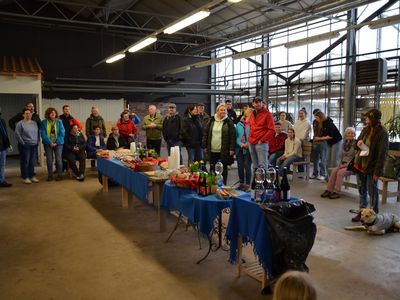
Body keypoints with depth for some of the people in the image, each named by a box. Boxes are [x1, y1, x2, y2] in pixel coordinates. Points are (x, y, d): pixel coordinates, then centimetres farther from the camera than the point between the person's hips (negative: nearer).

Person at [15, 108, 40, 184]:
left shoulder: (35, 123, 12)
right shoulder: (20, 123, -5)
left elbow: (38, 132, 20)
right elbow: (17, 134, -8)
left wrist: (37, 141, 11)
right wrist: (23, 143, -9)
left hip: (34, 145, 5)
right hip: (25, 146, -5)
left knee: (32, 162, 8)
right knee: (25, 162, -1)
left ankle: (32, 176, 18)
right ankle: (25, 177, 6)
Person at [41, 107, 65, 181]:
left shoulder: (59, 121, 1)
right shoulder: (44, 122, 1)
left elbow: (62, 133, -2)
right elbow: (43, 134, -4)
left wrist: (56, 142, -9)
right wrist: (50, 142, -13)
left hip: (58, 143, 0)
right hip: (48, 144, 1)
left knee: (59, 159, 1)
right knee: (49, 160, 5)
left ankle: (59, 175, 12)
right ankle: (50, 175, 15)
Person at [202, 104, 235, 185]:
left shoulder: (229, 122, -2)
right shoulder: (211, 121, 6)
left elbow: (233, 136, -5)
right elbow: (205, 133, 8)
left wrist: (232, 148, -11)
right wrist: (205, 146, 4)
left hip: (224, 151, -3)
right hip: (212, 150, 3)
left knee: (224, 169, 7)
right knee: (212, 169, 11)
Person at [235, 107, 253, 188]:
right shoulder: (239, 125, 6)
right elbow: (236, 137, 3)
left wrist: (248, 144, -20)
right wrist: (241, 144, -11)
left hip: (248, 149, -4)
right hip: (239, 149, 4)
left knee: (247, 167, 0)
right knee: (240, 167, 12)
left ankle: (247, 184, 11)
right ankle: (241, 183, 26)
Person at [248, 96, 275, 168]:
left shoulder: (267, 114, -4)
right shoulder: (252, 114, 16)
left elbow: (272, 130, -9)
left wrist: (262, 140, -12)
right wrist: (250, 138, 14)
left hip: (261, 143, -7)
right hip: (251, 143, 7)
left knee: (263, 166, -10)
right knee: (255, 166, 13)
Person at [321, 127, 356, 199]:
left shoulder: (355, 143, -8)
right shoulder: (344, 143, 14)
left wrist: (347, 164, -18)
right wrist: (341, 163, 1)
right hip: (343, 164, 6)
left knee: (340, 172, -29)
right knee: (334, 171, -21)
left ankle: (336, 192, -24)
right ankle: (329, 190, -20)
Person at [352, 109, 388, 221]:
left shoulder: (382, 133, -14)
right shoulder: (365, 129, 6)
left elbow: (382, 154, -16)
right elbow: (358, 141, 21)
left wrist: (377, 172, -18)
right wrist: (359, 143, -5)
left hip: (371, 167, -7)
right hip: (360, 165, 7)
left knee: (372, 193, 5)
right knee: (361, 191, 16)